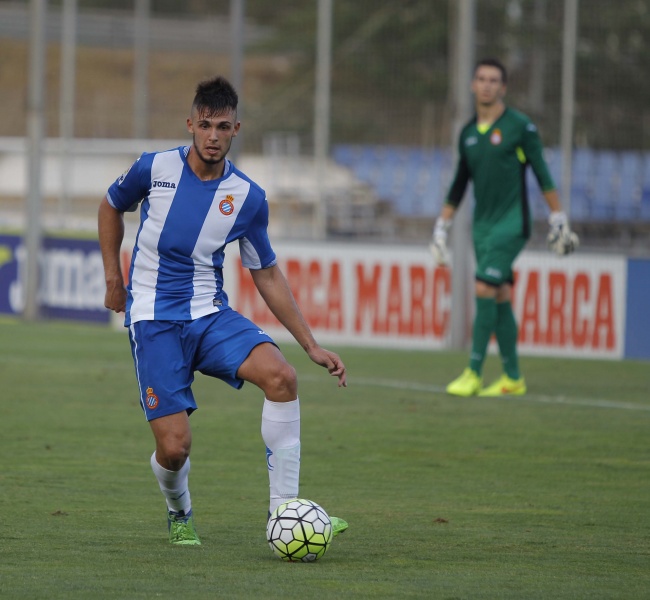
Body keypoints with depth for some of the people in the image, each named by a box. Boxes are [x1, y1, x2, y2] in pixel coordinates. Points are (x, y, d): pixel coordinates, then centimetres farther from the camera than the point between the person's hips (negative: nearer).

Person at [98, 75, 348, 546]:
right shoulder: (155, 169, -5)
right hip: (154, 319, -2)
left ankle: (283, 511, -21)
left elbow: (267, 275, 8)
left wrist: (312, 346, 4)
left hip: (211, 315, 2)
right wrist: (113, 277, 10)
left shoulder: (248, 197, -1)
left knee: (281, 376, -27)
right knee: (174, 446, -13)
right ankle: (180, 514, 25)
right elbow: (111, 208, 17)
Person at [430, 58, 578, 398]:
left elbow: (542, 174, -4)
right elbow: (459, 185, 20)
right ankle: (512, 378, 12)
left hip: (511, 223, -6)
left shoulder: (519, 127, -6)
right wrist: (441, 227, 19)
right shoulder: (468, 134, 11)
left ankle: (474, 373, -13)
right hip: (482, 224, 6)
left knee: (484, 290, -15)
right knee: (499, 298, 7)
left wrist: (558, 218, -6)